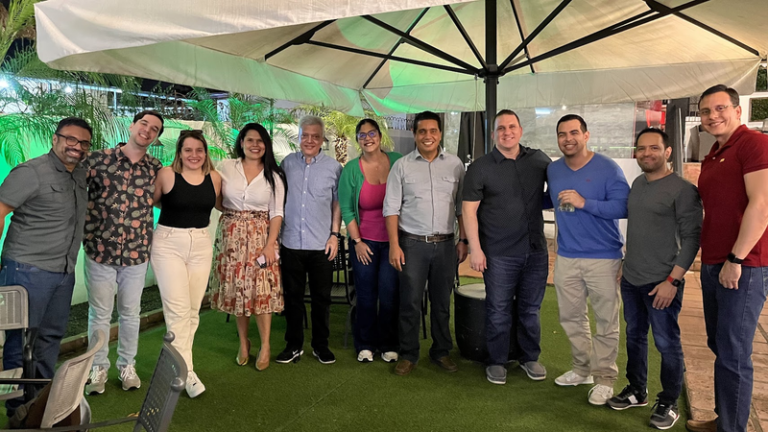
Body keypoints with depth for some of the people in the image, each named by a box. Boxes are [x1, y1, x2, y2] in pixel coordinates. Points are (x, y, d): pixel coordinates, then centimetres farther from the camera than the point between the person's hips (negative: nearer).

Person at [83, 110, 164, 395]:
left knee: (130, 313, 14)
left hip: (137, 254, 1)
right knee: (99, 314, 10)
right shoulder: (98, 159, -5)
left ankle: (127, 365, 32)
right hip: (99, 251, -1)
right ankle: (98, 368, 29)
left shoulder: (156, 169, 0)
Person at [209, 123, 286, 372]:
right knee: (236, 288, 6)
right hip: (232, 236, 2)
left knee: (262, 290, -5)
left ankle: (265, 346, 9)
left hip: (260, 236, -1)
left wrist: (270, 244, -9)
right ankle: (243, 343, 23)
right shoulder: (226, 168, 4)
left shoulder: (274, 175, 3)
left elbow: (276, 213, -1)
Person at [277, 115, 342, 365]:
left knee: (322, 298, 8)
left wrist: (334, 234, -3)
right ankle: (294, 345, 25)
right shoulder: (288, 163, 6)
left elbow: (337, 203, 5)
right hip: (291, 242, 1)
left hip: (321, 245, -1)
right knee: (292, 296, 10)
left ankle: (320, 345, 24)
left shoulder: (333, 167, 1)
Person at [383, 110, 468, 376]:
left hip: (445, 244, 2)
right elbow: (391, 208, -1)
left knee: (442, 302, 11)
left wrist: (463, 240, 4)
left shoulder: (455, 165, 6)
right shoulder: (402, 166, 1)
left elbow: (462, 207, 10)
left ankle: (441, 352, 27)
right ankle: (408, 355, 18)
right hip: (412, 244, -2)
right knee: (410, 302, 3)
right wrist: (394, 245, -8)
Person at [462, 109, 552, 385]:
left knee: (530, 309, 15)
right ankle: (497, 361, 23)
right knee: (499, 310, 6)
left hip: (536, 250, 3)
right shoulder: (480, 168, -4)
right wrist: (475, 248, -11)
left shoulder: (539, 160, 5)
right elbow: (469, 210, -6)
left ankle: (529, 357, 33)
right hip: (499, 254, -3)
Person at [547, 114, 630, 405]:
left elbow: (623, 207, -19)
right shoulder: (553, 170, 7)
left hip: (603, 258, -5)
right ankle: (583, 369, 32)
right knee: (571, 318, 15)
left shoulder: (607, 168, -9)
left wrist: (584, 202, -25)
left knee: (606, 321, 4)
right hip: (566, 257, 5)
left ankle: (605, 378, 19)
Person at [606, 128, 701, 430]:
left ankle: (668, 404, 21)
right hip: (631, 280, 7)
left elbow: (691, 238, -13)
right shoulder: (637, 184, 10)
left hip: (661, 283, -6)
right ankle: (637, 391, 32)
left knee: (667, 344, 4)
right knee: (635, 337, 16)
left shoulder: (683, 190, -11)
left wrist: (672, 281, -16)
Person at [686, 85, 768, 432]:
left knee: (732, 354, -2)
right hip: (712, 265, 9)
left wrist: (736, 259, -18)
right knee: (719, 347, 16)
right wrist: (710, 259, 12)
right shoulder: (711, 158, 17)